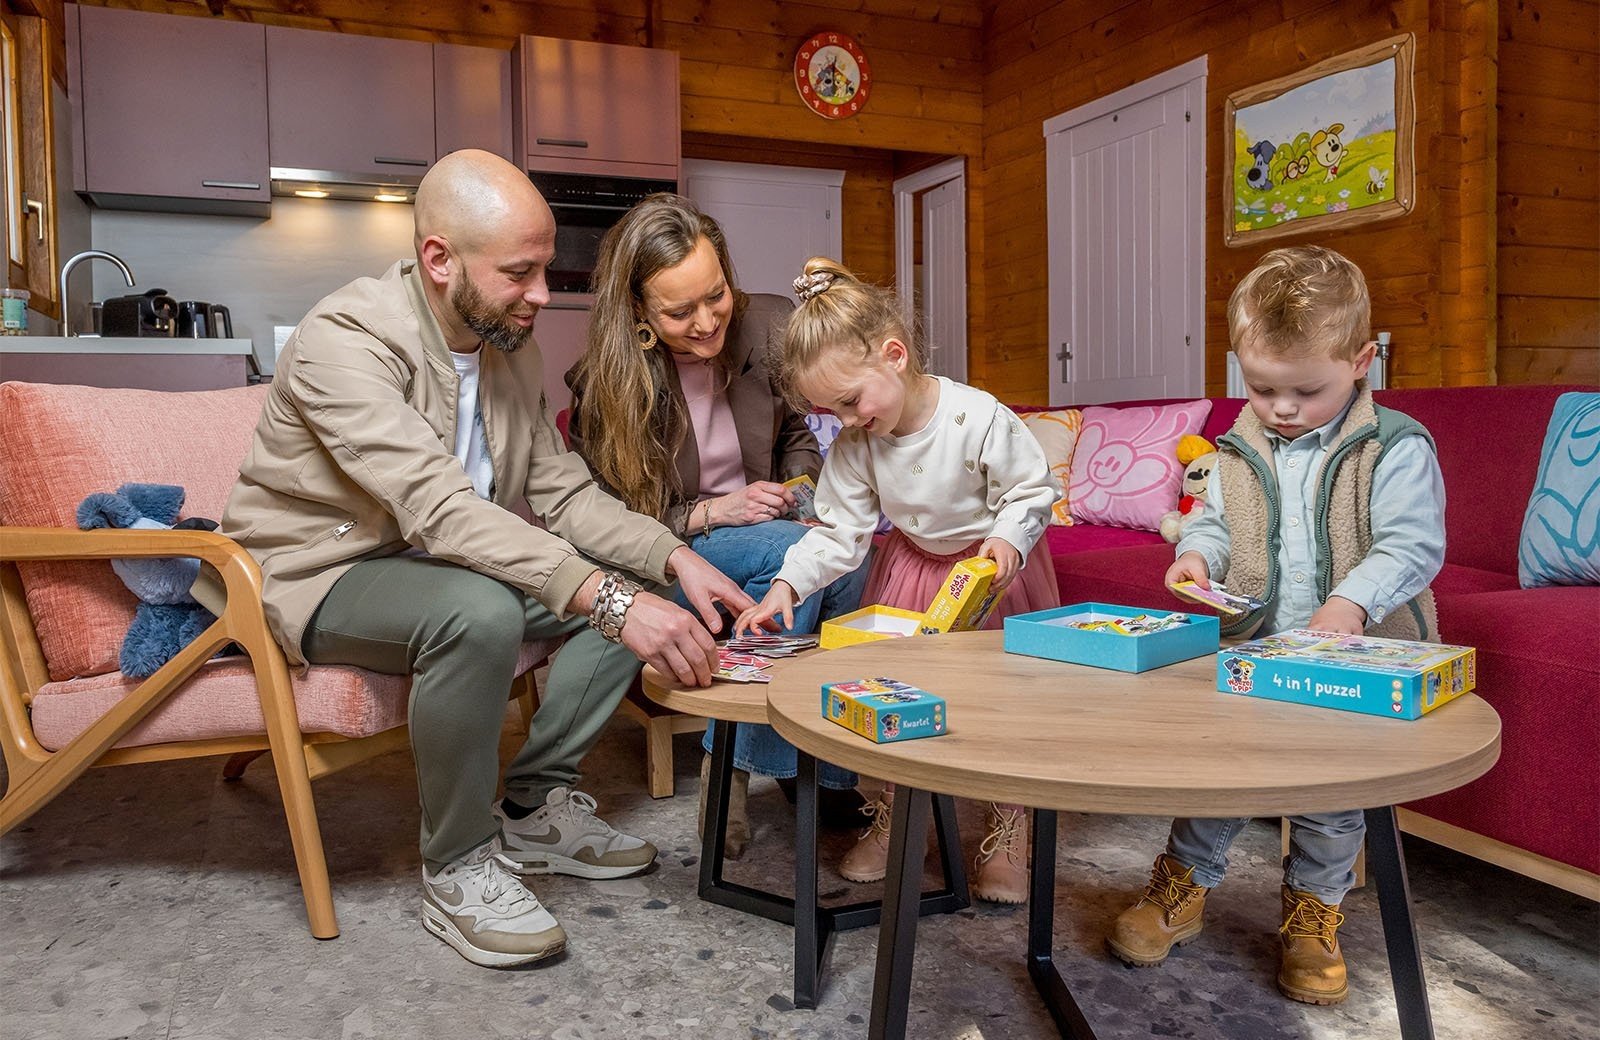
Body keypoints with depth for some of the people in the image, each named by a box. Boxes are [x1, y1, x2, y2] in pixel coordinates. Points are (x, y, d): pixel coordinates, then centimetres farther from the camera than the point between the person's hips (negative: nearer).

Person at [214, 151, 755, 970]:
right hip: (322, 575, -7)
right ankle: (457, 869, -15)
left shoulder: (509, 344, 0)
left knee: (633, 589, -8)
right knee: (480, 610, -37)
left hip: (440, 562, 8)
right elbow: (439, 507, -38)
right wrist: (602, 596, -46)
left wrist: (674, 557, -17)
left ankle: (535, 808, 5)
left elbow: (560, 490, -1)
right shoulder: (343, 340, -25)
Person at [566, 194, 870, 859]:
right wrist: (712, 513, -22)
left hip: (765, 523, 4)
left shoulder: (767, 327, -7)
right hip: (673, 549, -3)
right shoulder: (603, 383, -15)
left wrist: (802, 483, -9)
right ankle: (731, 768, -22)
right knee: (795, 551, -33)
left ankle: (828, 764, -15)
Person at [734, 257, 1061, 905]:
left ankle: (1007, 839, 18)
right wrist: (787, 585, -26)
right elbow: (839, 530, -12)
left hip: (993, 565, -4)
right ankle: (890, 821, 24)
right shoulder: (854, 444, -15)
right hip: (913, 565, 4)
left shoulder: (980, 419, -30)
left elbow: (1030, 491, -18)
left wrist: (1006, 541, -37)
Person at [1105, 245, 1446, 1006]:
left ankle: (1313, 908, 29)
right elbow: (1216, 522, 17)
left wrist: (1351, 603, -32)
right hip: (1247, 650, 3)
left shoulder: (1395, 449, -8)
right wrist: (1197, 553, -6)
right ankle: (1184, 884, 27)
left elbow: (1413, 547, -15)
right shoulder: (1239, 451, 5)